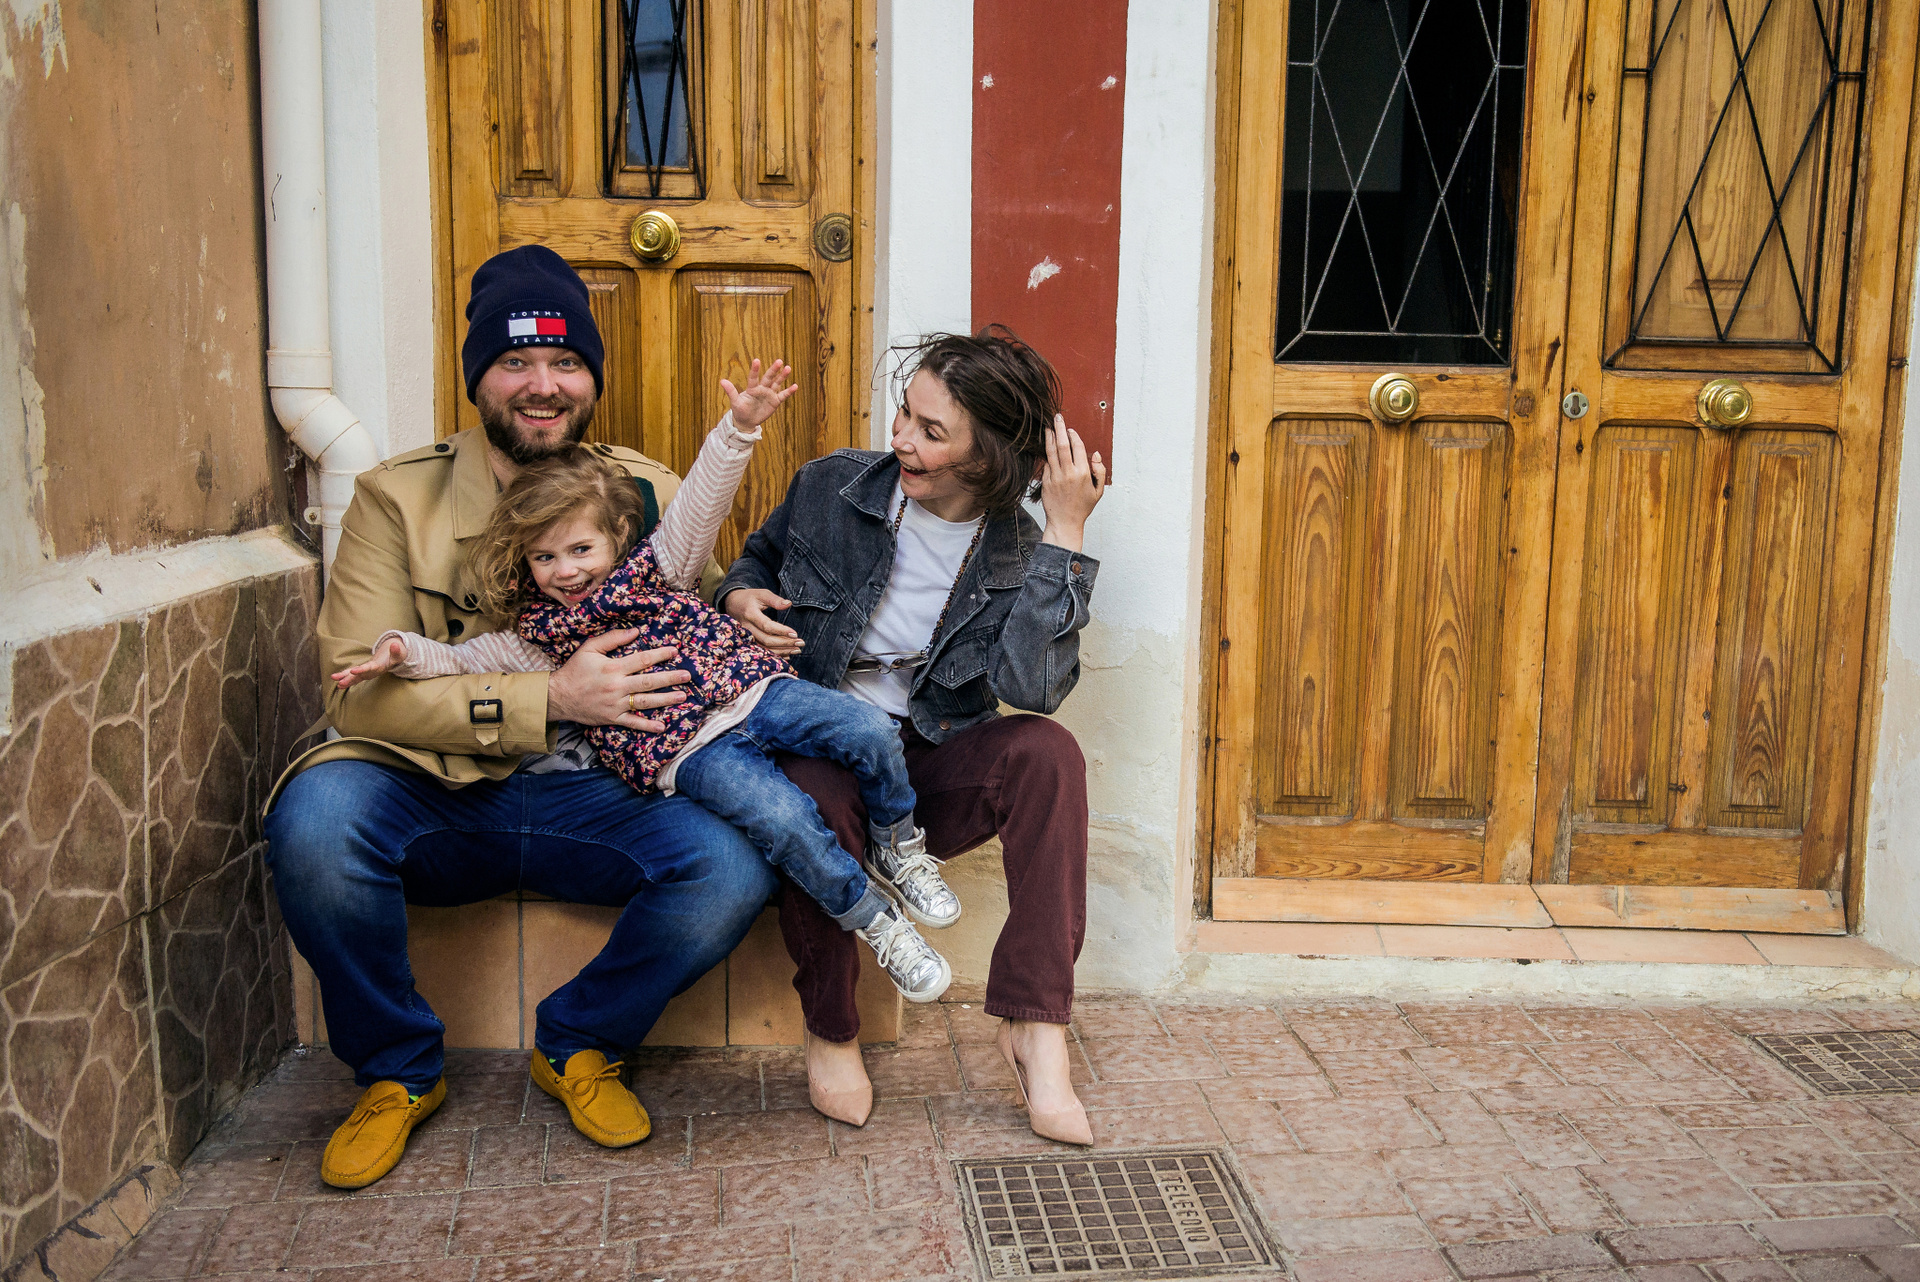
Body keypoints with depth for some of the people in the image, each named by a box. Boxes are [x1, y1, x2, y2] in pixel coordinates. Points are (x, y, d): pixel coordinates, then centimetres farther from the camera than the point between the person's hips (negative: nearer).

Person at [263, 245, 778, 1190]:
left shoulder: (650, 495, 6)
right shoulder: (399, 497, -2)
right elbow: (358, 690, -12)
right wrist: (550, 701, -22)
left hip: (596, 795, 1)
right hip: (435, 799, -1)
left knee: (735, 865, -27)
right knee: (315, 814, -33)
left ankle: (577, 1044, 5)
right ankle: (397, 1070, -3)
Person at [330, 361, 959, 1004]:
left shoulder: (653, 564, 10)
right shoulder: (540, 634, 11)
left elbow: (701, 500, 1)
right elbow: (461, 658, 11)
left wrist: (740, 426, -12)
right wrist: (402, 651, -8)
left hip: (754, 690, 3)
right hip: (690, 751, -2)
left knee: (870, 732, -18)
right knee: (782, 818, -29)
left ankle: (897, 847, 10)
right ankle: (873, 921, -9)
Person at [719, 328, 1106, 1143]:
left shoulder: (1018, 554, -4)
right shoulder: (832, 488, -1)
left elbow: (1031, 684, -24)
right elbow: (756, 559, 19)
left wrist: (1065, 534, -23)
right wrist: (741, 598, -6)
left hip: (931, 769, 1)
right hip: (814, 746, 0)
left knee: (1046, 751, -29)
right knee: (815, 790, -38)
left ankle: (1035, 1024, -24)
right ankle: (829, 1030, -11)